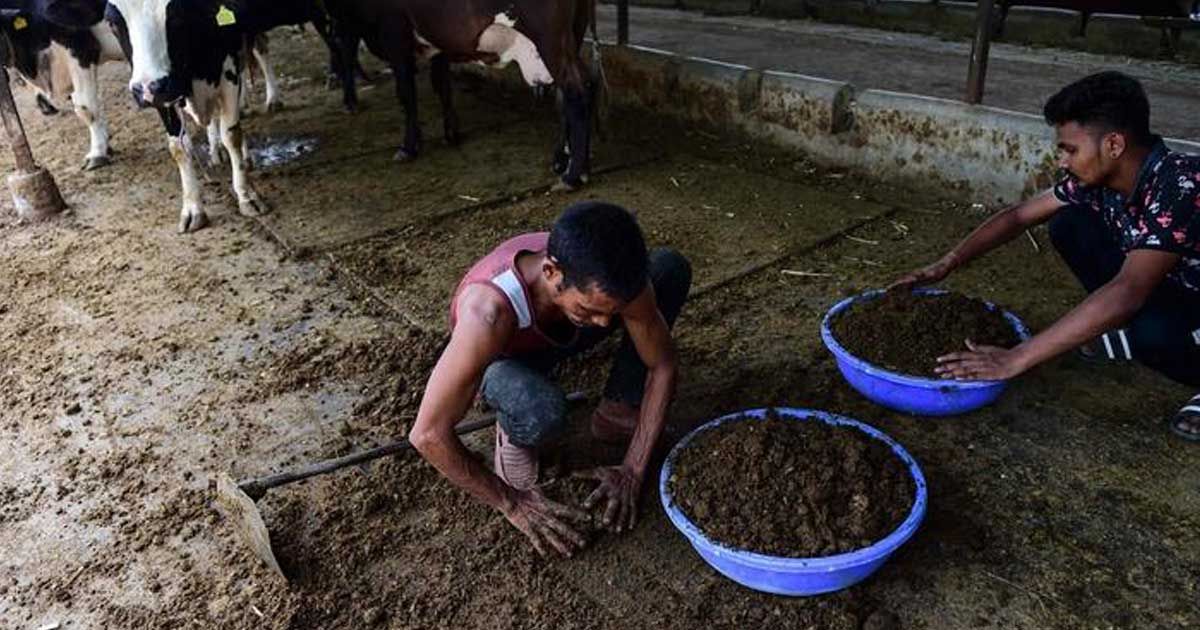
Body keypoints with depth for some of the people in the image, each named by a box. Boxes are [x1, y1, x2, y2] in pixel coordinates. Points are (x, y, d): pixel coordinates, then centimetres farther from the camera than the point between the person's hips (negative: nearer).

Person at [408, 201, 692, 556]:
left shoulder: (608, 277, -33)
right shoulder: (490, 310, -44)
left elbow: (663, 365, -18)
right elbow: (428, 435, -38)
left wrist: (633, 471, -20)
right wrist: (512, 502, -28)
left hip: (559, 336, 4)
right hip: (503, 360, -4)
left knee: (671, 268, -15)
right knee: (542, 411, -41)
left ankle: (617, 411, -1)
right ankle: (514, 431, -2)